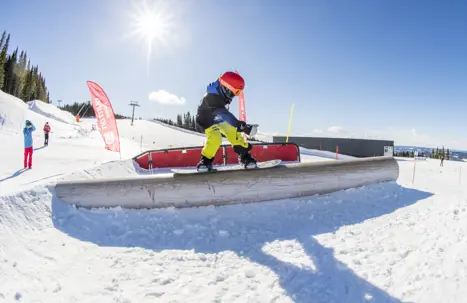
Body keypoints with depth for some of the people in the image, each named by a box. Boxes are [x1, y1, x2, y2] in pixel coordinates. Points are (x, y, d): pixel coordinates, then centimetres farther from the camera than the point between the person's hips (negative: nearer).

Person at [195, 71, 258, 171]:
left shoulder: (220, 92, -12)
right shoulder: (211, 97, -37)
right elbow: (224, 114, -46)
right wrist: (241, 126, -52)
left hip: (218, 118, 7)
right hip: (206, 120, -7)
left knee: (233, 131, -10)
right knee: (215, 138, -28)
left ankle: (244, 155, -2)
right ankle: (206, 160, -8)